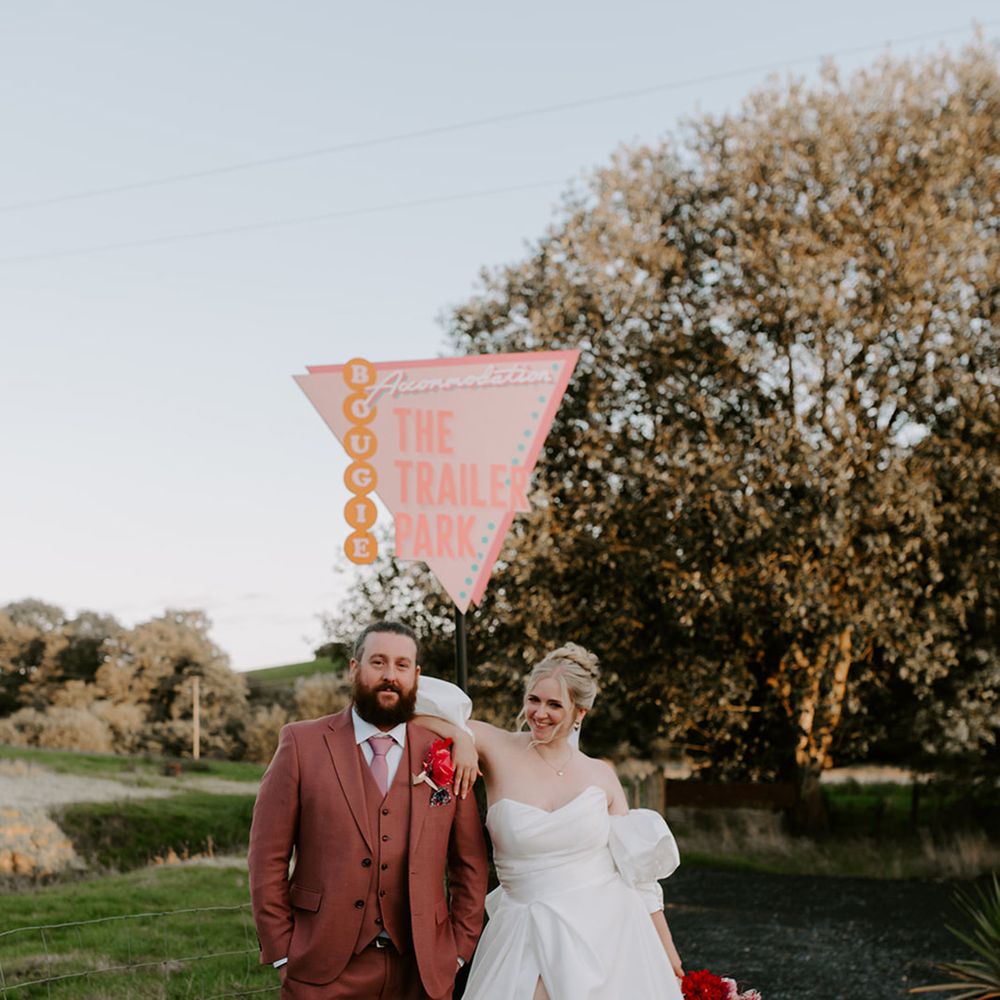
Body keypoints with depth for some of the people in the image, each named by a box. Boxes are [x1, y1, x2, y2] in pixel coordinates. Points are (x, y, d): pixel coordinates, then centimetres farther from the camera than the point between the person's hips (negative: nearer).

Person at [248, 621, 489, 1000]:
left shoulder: (445, 756, 4)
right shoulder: (302, 742, -2)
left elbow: (470, 866, 9)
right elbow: (268, 857, -2)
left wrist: (459, 950, 3)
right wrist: (282, 954, -5)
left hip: (422, 969, 2)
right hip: (324, 969, -2)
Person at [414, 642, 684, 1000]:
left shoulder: (601, 775, 3)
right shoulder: (499, 751, -4)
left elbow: (636, 867, 8)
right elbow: (417, 701, -5)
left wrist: (666, 949, 8)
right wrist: (462, 737, -20)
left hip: (610, 932, 2)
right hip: (530, 942, -1)